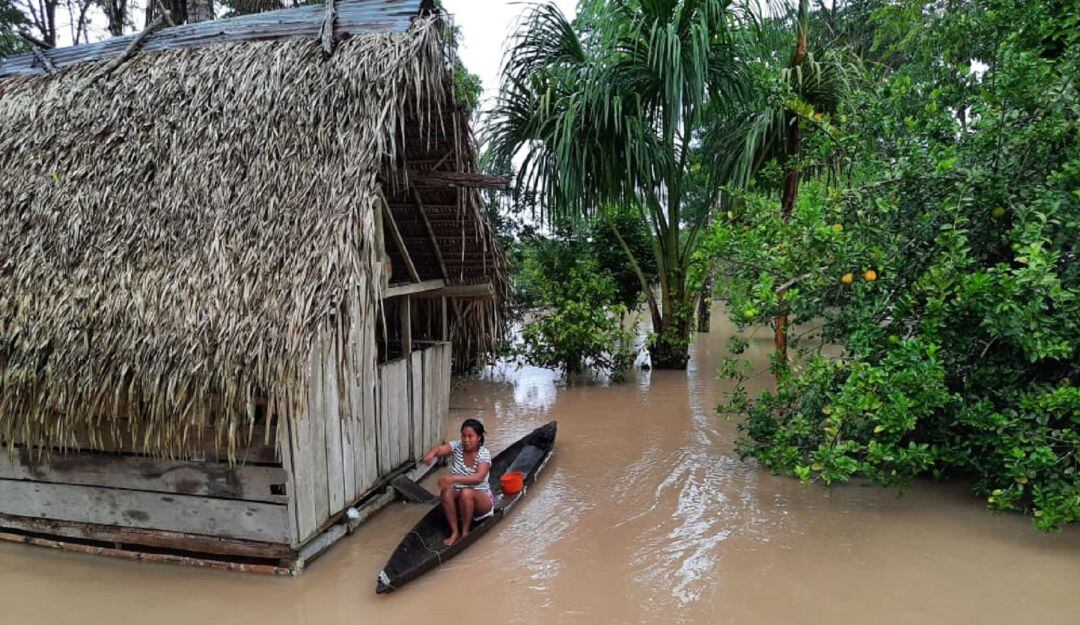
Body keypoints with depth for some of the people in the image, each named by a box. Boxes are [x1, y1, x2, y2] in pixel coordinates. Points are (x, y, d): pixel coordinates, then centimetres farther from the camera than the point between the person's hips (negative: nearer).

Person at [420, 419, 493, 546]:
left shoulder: (484, 454, -15)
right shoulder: (456, 446, -6)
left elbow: (478, 478, -32)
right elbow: (440, 448, -28)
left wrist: (454, 478, -46)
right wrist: (431, 453, -53)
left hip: (481, 499, -3)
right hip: (457, 499, 3)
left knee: (466, 493, -34)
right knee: (446, 492, -29)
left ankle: (465, 532, -17)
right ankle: (455, 532, -19)